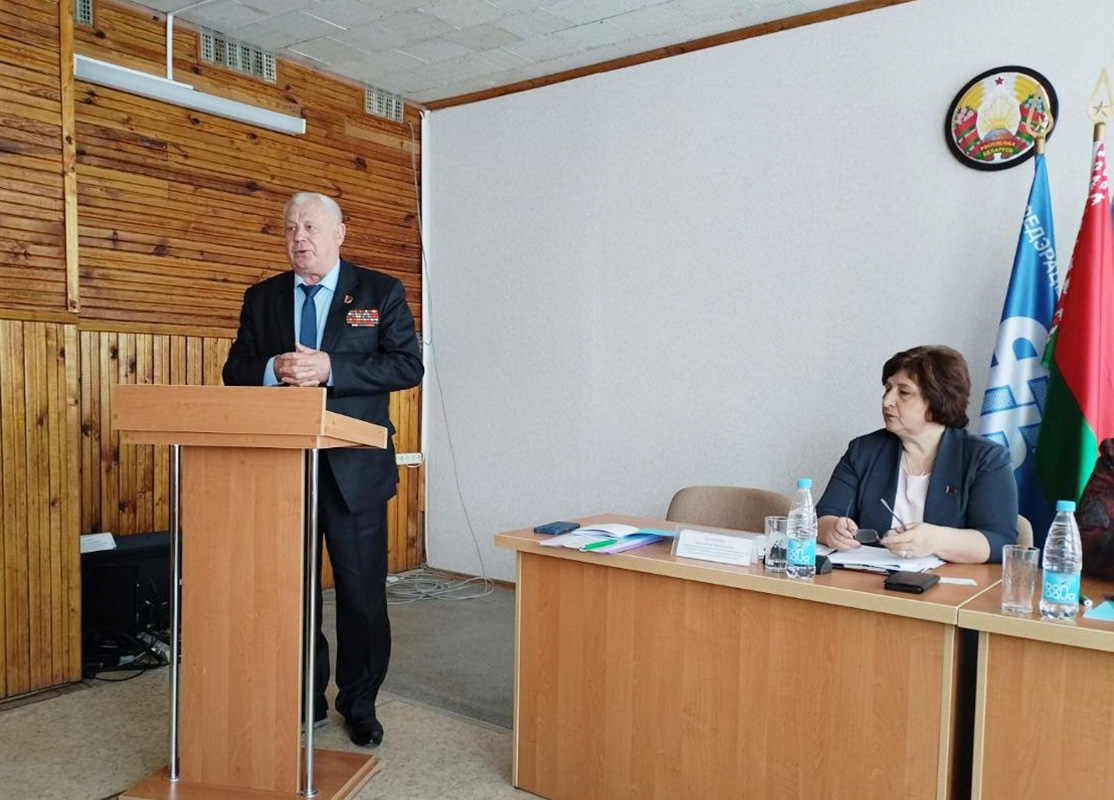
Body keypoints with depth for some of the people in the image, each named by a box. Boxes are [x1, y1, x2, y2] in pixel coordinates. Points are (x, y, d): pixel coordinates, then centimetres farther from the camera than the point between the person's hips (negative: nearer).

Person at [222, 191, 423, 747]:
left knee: (362, 591, 5)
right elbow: (235, 372, 8)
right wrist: (274, 370, -14)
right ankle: (303, 700, 30)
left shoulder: (380, 293, 1)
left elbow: (408, 365, -9)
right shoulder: (262, 298, 11)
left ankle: (360, 704, 23)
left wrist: (330, 368, -18)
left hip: (354, 468, -3)